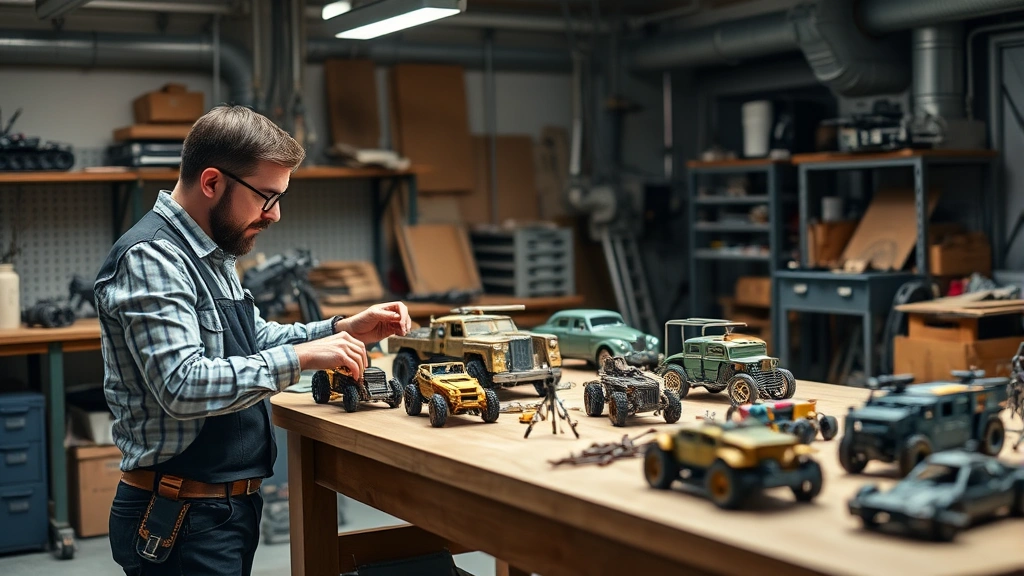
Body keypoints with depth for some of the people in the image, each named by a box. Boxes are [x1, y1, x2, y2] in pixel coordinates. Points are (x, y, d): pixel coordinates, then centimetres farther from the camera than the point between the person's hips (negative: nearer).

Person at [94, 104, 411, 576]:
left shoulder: (210, 252, 11)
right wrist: (300, 358, -24)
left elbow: (253, 339, 22)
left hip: (228, 507, 10)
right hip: (180, 519, -10)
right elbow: (183, 387, -28)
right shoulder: (149, 257, -19)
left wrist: (343, 330, 8)